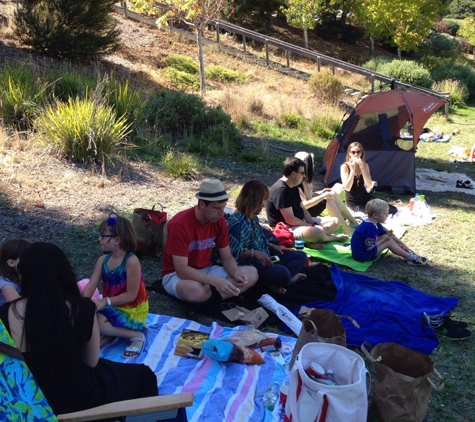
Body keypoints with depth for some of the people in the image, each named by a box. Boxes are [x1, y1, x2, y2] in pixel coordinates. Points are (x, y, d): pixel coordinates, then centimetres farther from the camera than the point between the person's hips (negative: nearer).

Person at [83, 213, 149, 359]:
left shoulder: (131, 261, -22)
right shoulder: (103, 260, -1)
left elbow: (131, 295, -22)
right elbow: (90, 286, -7)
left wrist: (105, 301, -28)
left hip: (132, 312, -7)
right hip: (112, 307, 7)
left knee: (94, 322, -25)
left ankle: (136, 335, -10)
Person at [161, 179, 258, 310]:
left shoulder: (219, 220, -6)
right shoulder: (179, 224, -25)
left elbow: (226, 257, 3)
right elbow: (181, 270, -27)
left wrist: (236, 273, -20)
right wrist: (217, 282, -35)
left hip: (206, 271, 7)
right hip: (175, 275, -6)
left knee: (251, 273, -12)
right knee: (196, 291, -42)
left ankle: (211, 298, -21)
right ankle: (220, 295, -11)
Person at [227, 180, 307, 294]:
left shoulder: (253, 217, 11)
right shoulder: (237, 222, -21)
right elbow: (233, 252, -25)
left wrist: (273, 247, 9)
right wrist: (254, 253, -31)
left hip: (264, 262, 11)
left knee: (301, 256, 9)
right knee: (282, 272, -38)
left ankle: (276, 281, -13)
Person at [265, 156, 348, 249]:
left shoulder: (293, 187, 10)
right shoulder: (281, 190, -22)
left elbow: (302, 209, 13)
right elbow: (290, 220, -25)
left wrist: (314, 224, -5)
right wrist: (313, 226, -15)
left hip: (300, 223, 11)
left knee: (334, 221, 10)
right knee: (316, 233, -38)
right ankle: (332, 238, -4)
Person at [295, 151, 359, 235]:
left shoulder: (305, 179, 7)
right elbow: (304, 205, -26)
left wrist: (320, 192, 0)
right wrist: (323, 196, -24)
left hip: (310, 208, 10)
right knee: (328, 199, -27)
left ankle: (353, 222, -1)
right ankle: (347, 229, -22)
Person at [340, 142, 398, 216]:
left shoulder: (365, 165, 0)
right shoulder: (345, 166, -11)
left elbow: (369, 185, -13)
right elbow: (347, 188, -21)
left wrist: (362, 167, -22)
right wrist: (352, 170, -26)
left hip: (366, 198, 5)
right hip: (353, 203, -4)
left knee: (393, 210, -6)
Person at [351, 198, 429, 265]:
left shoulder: (375, 224, 5)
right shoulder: (370, 227, -26)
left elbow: (389, 234, 13)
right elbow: (370, 247, -27)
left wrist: (402, 244, 10)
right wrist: (384, 240, -14)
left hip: (366, 249, 10)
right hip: (362, 255, -10)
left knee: (387, 236, 7)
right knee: (389, 242, -11)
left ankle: (407, 252, 6)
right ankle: (411, 258, -3)